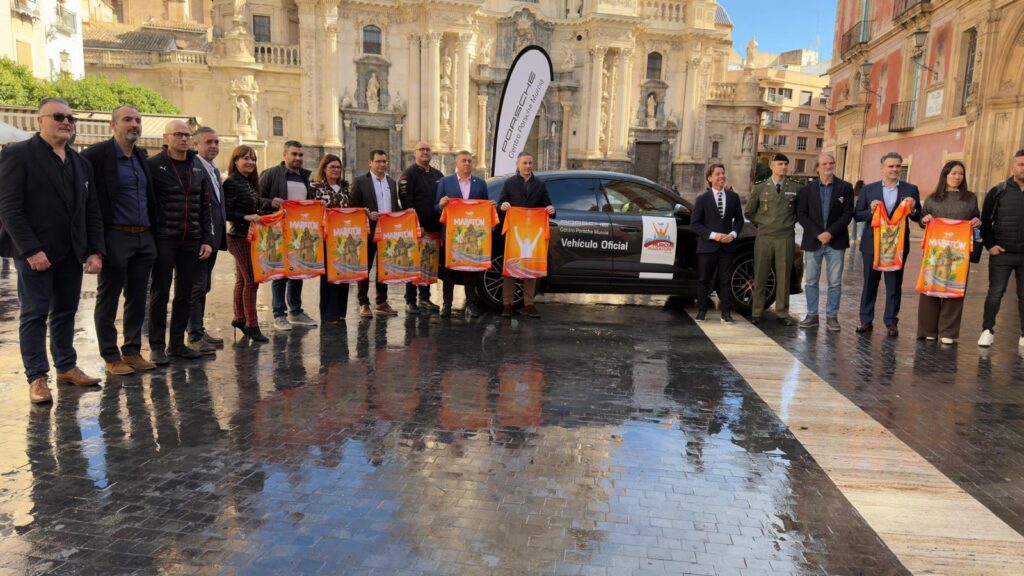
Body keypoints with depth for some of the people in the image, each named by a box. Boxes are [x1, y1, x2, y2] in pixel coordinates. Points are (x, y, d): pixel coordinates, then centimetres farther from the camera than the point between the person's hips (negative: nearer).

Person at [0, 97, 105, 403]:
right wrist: (31, 250, -19)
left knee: (66, 312, 13)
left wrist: (95, 251, 2)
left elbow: (92, 211, 12)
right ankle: (37, 378, 7)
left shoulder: (81, 163, 14)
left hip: (71, 253, 6)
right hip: (35, 253, -6)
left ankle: (66, 366, 24)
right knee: (35, 314, 1)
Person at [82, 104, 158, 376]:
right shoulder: (97, 154, -8)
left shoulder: (142, 156, 13)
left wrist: (153, 229, 17)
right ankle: (111, 357, 13)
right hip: (115, 237, -6)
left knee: (137, 298, 12)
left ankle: (132, 351, 22)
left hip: (144, 238, 6)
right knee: (108, 300, 5)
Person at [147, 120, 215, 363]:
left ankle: (177, 343, 19)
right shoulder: (154, 165, -3)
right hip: (164, 239, -5)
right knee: (160, 293, 1)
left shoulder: (198, 167, 11)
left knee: (185, 293, 9)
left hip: (191, 241, 5)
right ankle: (157, 346, 9)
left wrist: (207, 239, 6)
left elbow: (205, 206, 13)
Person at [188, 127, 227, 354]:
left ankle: (199, 330, 25)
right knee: (197, 286, -4)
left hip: (213, 238, 9)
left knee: (204, 286, 15)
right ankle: (194, 336, 3)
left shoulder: (215, 171, 18)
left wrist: (221, 235, 16)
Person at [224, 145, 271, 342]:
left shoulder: (249, 183, 13)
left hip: (248, 237, 9)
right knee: (251, 280, -9)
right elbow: (226, 212, -19)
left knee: (242, 279, 16)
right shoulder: (231, 183, -14)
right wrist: (246, 217, -26)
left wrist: (269, 204, 9)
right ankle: (252, 326, -6)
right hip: (239, 237, -9)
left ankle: (239, 318, 27)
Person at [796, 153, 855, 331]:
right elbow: (801, 214, 0)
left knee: (835, 282, 2)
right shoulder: (807, 189, 5)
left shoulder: (845, 187, 3)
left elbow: (848, 214, -2)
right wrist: (818, 234, -11)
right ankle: (812, 315, 13)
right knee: (811, 281, 4)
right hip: (812, 241, 1)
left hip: (836, 242, -1)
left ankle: (832, 316, 9)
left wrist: (831, 233, -13)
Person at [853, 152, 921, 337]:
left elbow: (919, 218, 5)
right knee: (870, 282, 7)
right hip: (872, 244, 0)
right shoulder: (868, 189, 4)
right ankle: (866, 320, 15)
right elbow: (857, 215, 2)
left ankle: (891, 322, 13)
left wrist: (913, 210, -16)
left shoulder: (910, 189, 5)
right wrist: (871, 211, -17)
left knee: (894, 285, 5)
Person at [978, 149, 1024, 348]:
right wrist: (989, 245, -6)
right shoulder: (998, 191, -1)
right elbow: (985, 221, 2)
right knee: (995, 293, 2)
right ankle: (988, 330, 12)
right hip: (1001, 253, -2)